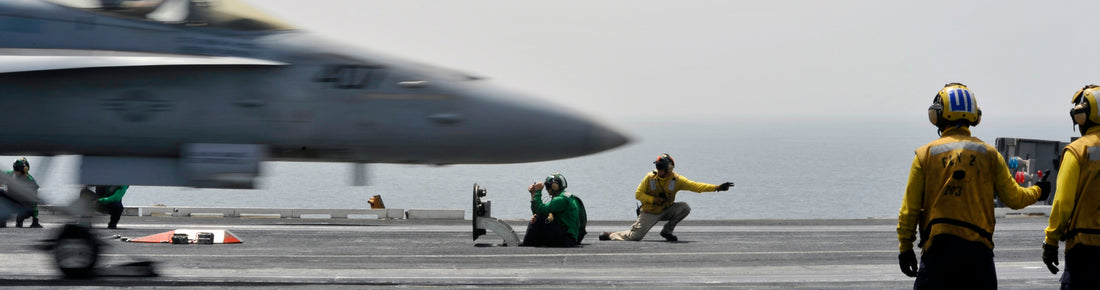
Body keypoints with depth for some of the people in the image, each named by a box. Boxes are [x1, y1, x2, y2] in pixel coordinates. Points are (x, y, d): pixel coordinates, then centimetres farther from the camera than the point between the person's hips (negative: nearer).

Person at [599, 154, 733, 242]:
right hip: (649, 213, -3)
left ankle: (667, 231, -5)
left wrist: (717, 187, -27)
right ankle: (609, 235, 10)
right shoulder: (650, 178, -13)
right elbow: (638, 194, -8)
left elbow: (695, 186, -17)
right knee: (635, 236, -16)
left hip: (666, 211, 3)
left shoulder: (676, 180, -11)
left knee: (685, 207, -21)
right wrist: (654, 200, -23)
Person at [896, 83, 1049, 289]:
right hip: (978, 249, 2)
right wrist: (1037, 192, 33)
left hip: (938, 247, -2)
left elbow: (909, 209, 1)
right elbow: (1014, 198, 11)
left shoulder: (925, 154, 2)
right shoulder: (989, 154, 6)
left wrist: (905, 248, 9)